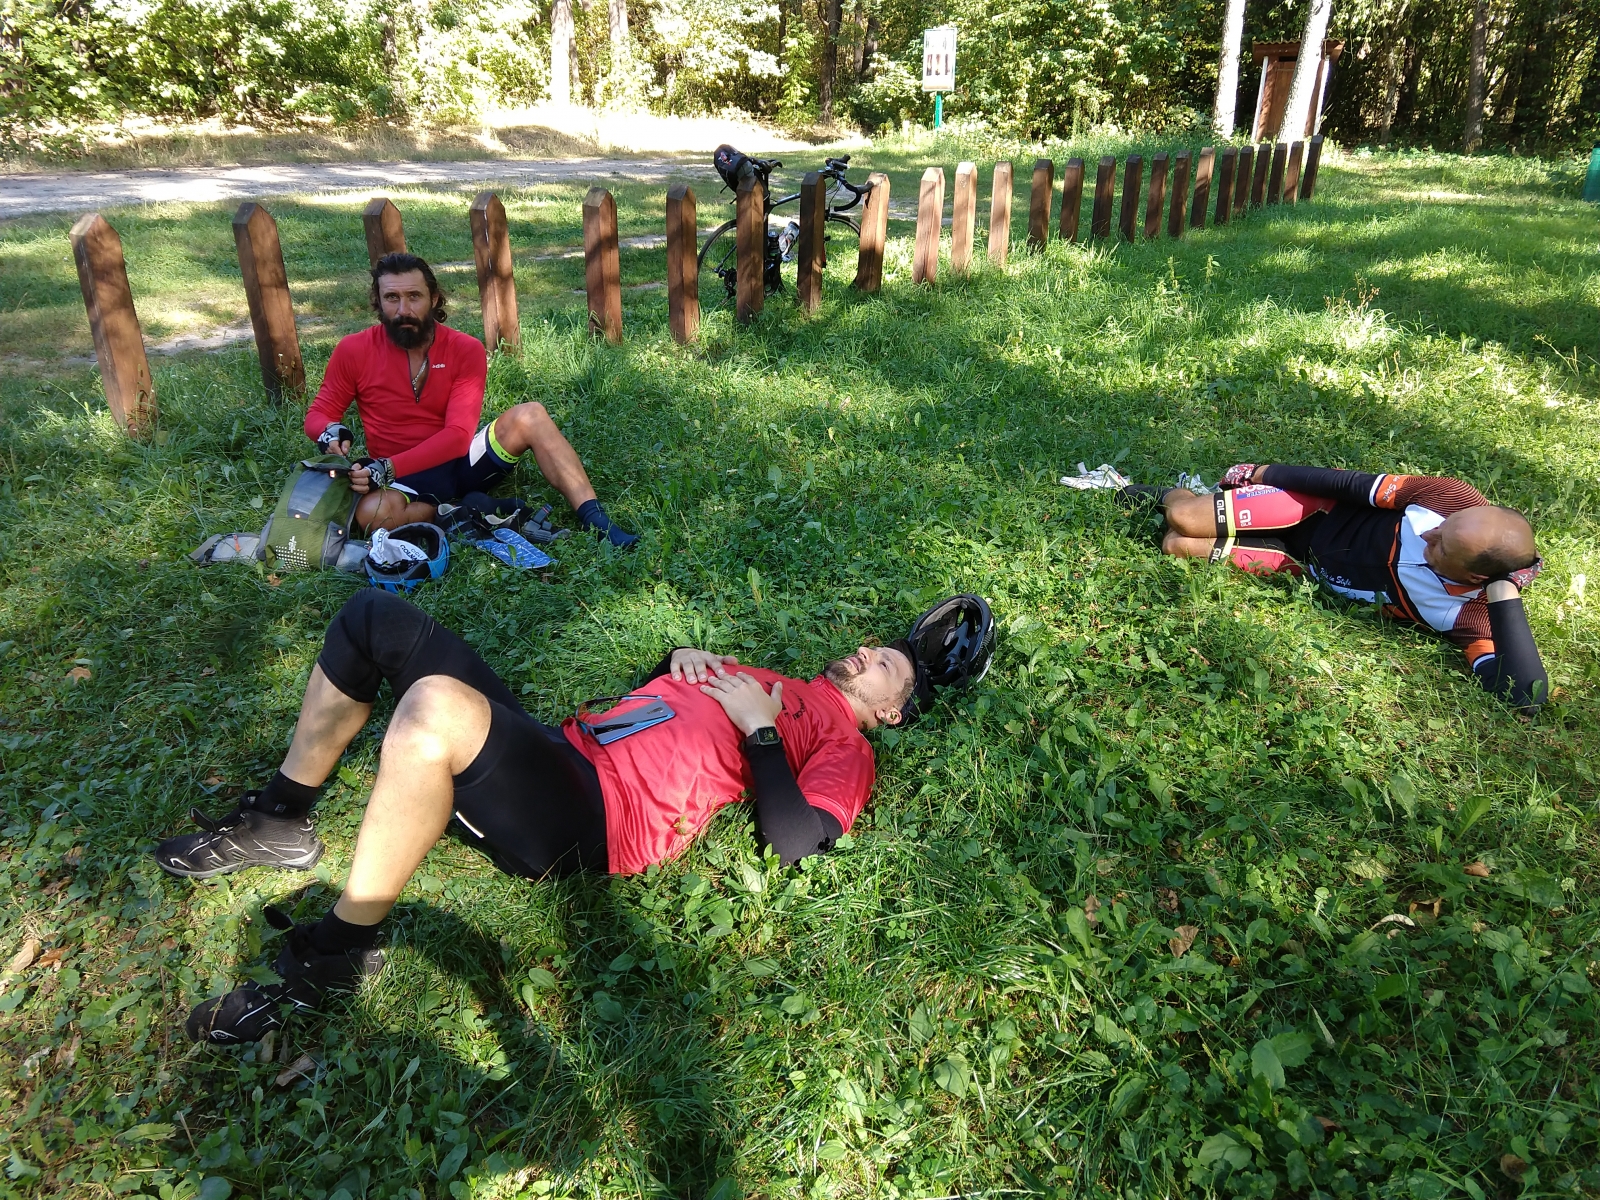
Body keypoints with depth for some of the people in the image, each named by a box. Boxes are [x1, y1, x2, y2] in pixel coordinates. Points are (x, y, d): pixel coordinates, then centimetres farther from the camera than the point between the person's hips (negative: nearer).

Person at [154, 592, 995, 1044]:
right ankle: (280, 822, 16)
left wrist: (757, 727, -8)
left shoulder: (845, 747, 4)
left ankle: (337, 954, -19)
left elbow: (794, 841, -16)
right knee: (374, 616, 10)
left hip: (584, 821, -9)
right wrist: (682, 658, 14)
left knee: (436, 704, -40)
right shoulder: (771, 680, 27)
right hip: (556, 749, 9)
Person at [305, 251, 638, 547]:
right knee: (371, 512, -37)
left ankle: (595, 520, -29)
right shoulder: (354, 351, -5)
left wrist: (388, 467, -26)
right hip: (408, 481, -1)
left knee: (529, 415, -24)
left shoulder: (466, 350, -7)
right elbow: (319, 413, 6)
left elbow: (458, 435, -15)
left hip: (460, 460, 1)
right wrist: (332, 432, -20)